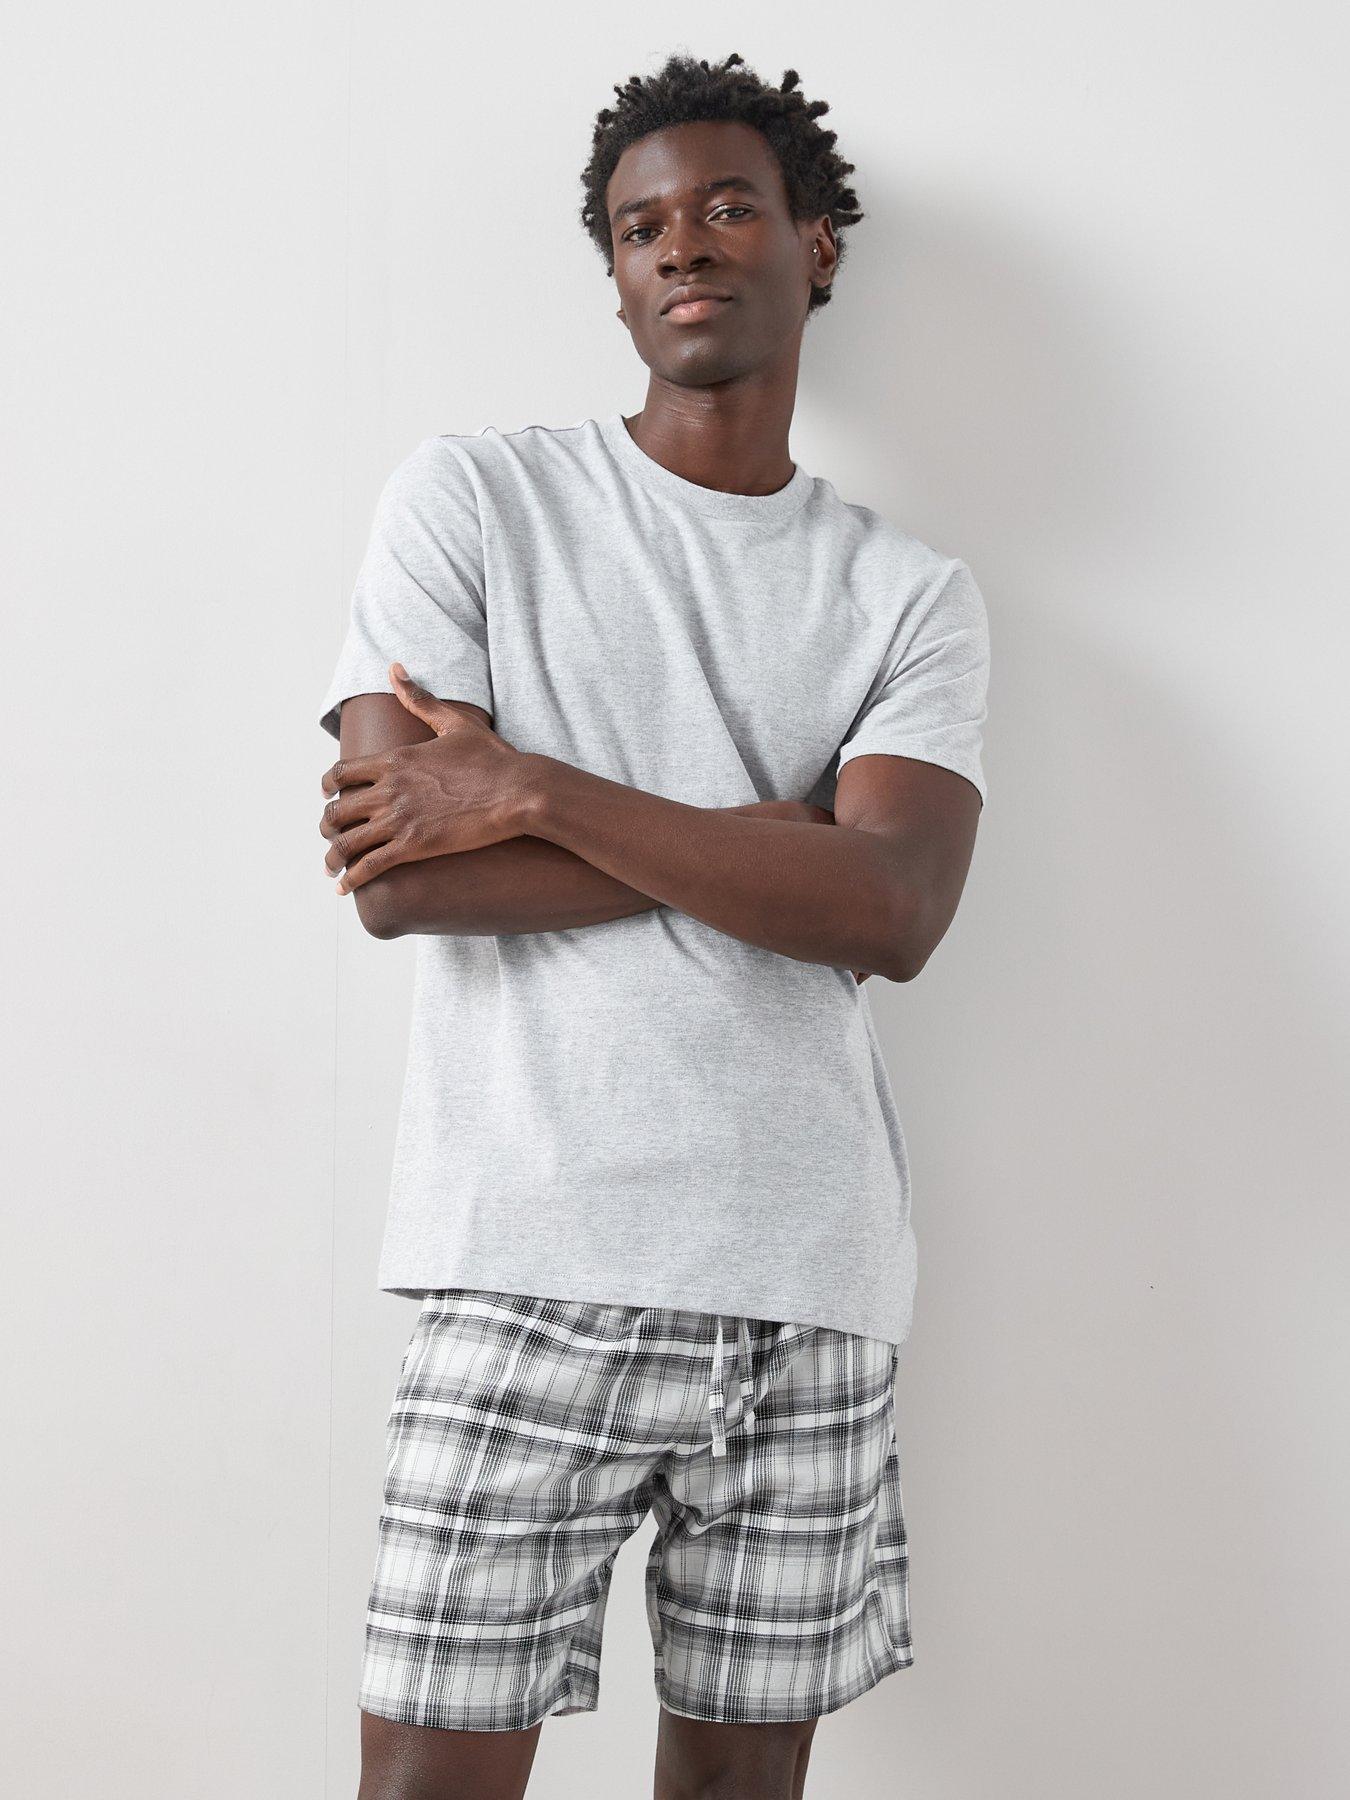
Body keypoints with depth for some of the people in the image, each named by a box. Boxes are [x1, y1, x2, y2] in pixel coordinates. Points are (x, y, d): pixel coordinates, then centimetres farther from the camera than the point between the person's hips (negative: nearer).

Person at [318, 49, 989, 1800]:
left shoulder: (913, 593, 10)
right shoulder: (472, 500, 5)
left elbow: (894, 914, -8)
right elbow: (397, 875, -8)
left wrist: (534, 790, -12)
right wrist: (777, 840, -6)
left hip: (810, 1283, 3)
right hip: (533, 1265, -2)